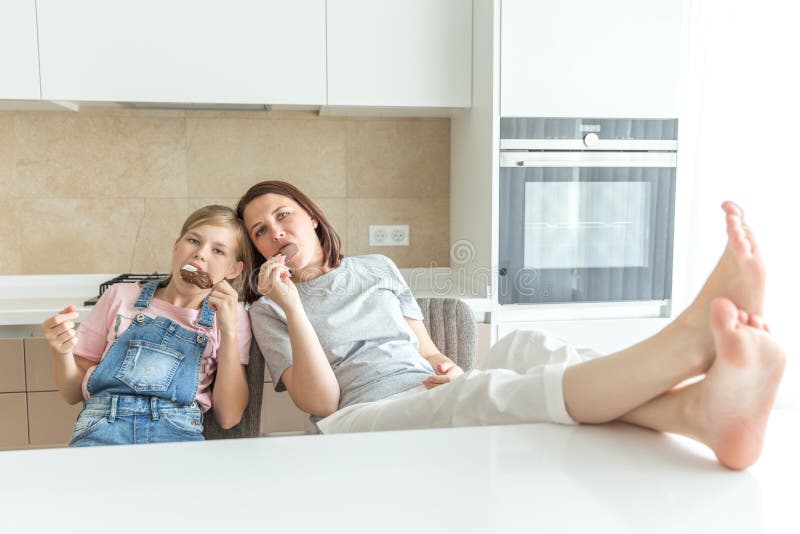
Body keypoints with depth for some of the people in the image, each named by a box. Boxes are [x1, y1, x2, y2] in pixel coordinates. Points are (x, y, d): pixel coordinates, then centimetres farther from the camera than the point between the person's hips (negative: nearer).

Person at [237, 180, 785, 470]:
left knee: (523, 349, -29)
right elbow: (320, 400, -1)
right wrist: (292, 306, -8)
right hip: (365, 417, -3)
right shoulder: (269, 311, 13)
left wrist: (448, 366, -3)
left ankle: (704, 410, -55)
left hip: (441, 396, 4)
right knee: (488, 393, -35)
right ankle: (691, 336, -54)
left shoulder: (376, 267, 23)